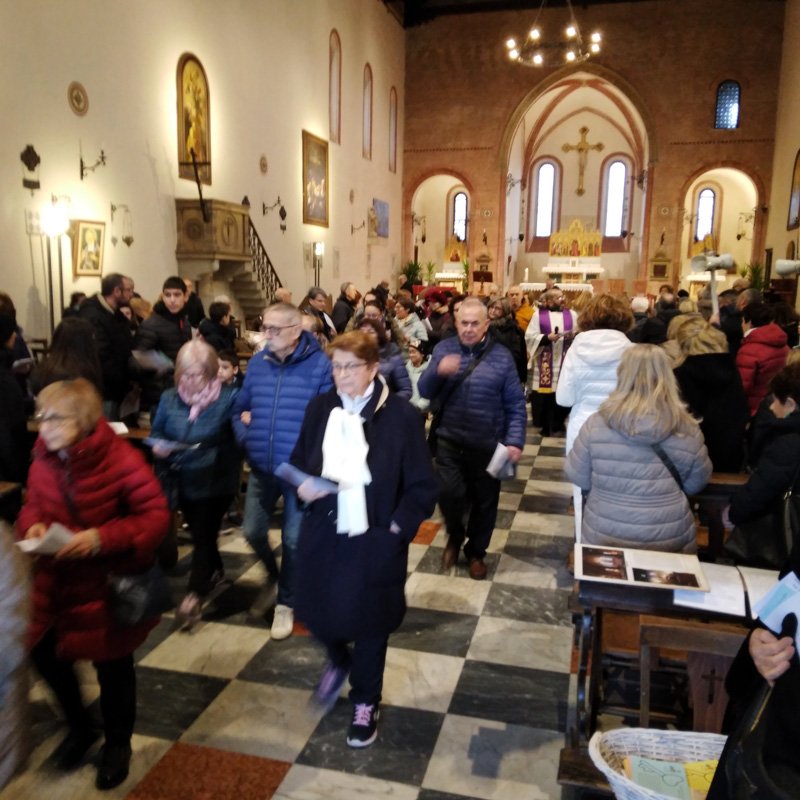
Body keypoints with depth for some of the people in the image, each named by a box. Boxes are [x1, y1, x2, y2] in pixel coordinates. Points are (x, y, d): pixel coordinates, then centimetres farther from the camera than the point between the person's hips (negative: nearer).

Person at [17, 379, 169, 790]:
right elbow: (32, 505, 11)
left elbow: (156, 516, -21)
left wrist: (103, 538, -31)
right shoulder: (43, 460, -5)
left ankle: (118, 744, 39)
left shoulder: (121, 458, -22)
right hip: (56, 581, 5)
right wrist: (33, 525, -12)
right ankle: (80, 728, 42)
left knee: (112, 664, 11)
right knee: (44, 654, 12)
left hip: (110, 584, -5)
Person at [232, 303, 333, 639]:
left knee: (293, 538, 9)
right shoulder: (257, 363, 3)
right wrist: (245, 438, -4)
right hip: (261, 467, 5)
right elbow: (240, 409, 12)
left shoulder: (319, 364, -13)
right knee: (253, 531, 12)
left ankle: (286, 601, 30)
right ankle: (274, 575, 43)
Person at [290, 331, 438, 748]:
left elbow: (422, 486, -8)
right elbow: (299, 460, 9)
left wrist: (397, 528, -14)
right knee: (317, 611, 14)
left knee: (368, 620, 12)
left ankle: (366, 704, 39)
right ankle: (338, 661, 51)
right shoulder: (320, 407, -2)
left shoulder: (400, 415, -13)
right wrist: (303, 487, -11)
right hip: (322, 534, 4)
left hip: (375, 540, -3)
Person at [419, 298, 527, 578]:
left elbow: (516, 405, -2)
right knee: (449, 493, -14)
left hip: (488, 445, 0)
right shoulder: (443, 349, 1)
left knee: (484, 502, 11)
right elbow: (424, 391, -5)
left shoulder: (501, 356, -2)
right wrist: (438, 371, -26)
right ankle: (455, 536, 20)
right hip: (450, 442, 0)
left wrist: (515, 441, -12)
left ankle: (476, 551, 37)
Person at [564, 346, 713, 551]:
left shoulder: (597, 424, -14)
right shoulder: (688, 430, -11)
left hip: (604, 537, -1)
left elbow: (578, 477, -2)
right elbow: (696, 484, 5)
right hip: (670, 540, 1)